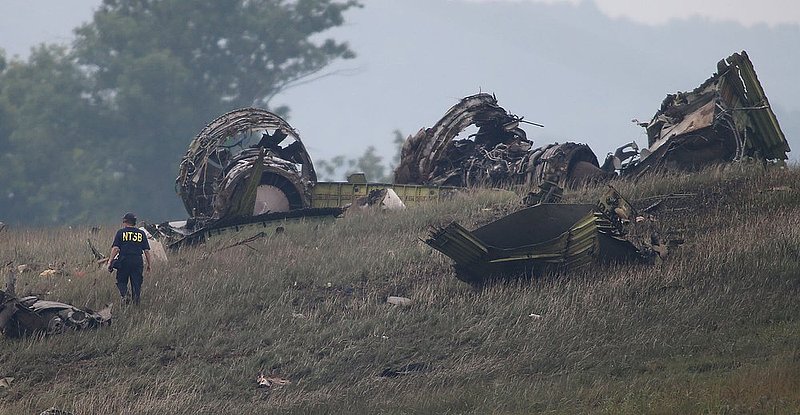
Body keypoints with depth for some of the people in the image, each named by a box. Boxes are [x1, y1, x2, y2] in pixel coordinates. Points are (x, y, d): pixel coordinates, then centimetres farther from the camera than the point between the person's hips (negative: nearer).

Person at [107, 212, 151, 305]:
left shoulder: (121, 232, 2)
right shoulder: (141, 234, 10)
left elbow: (115, 249, -5)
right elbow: (147, 251, 8)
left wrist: (110, 262, -3)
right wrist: (149, 264, 15)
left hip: (124, 261, -2)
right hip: (138, 262, 2)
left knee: (121, 281, 11)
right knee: (136, 284, 6)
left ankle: (124, 295, -15)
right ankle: (136, 302, -1)